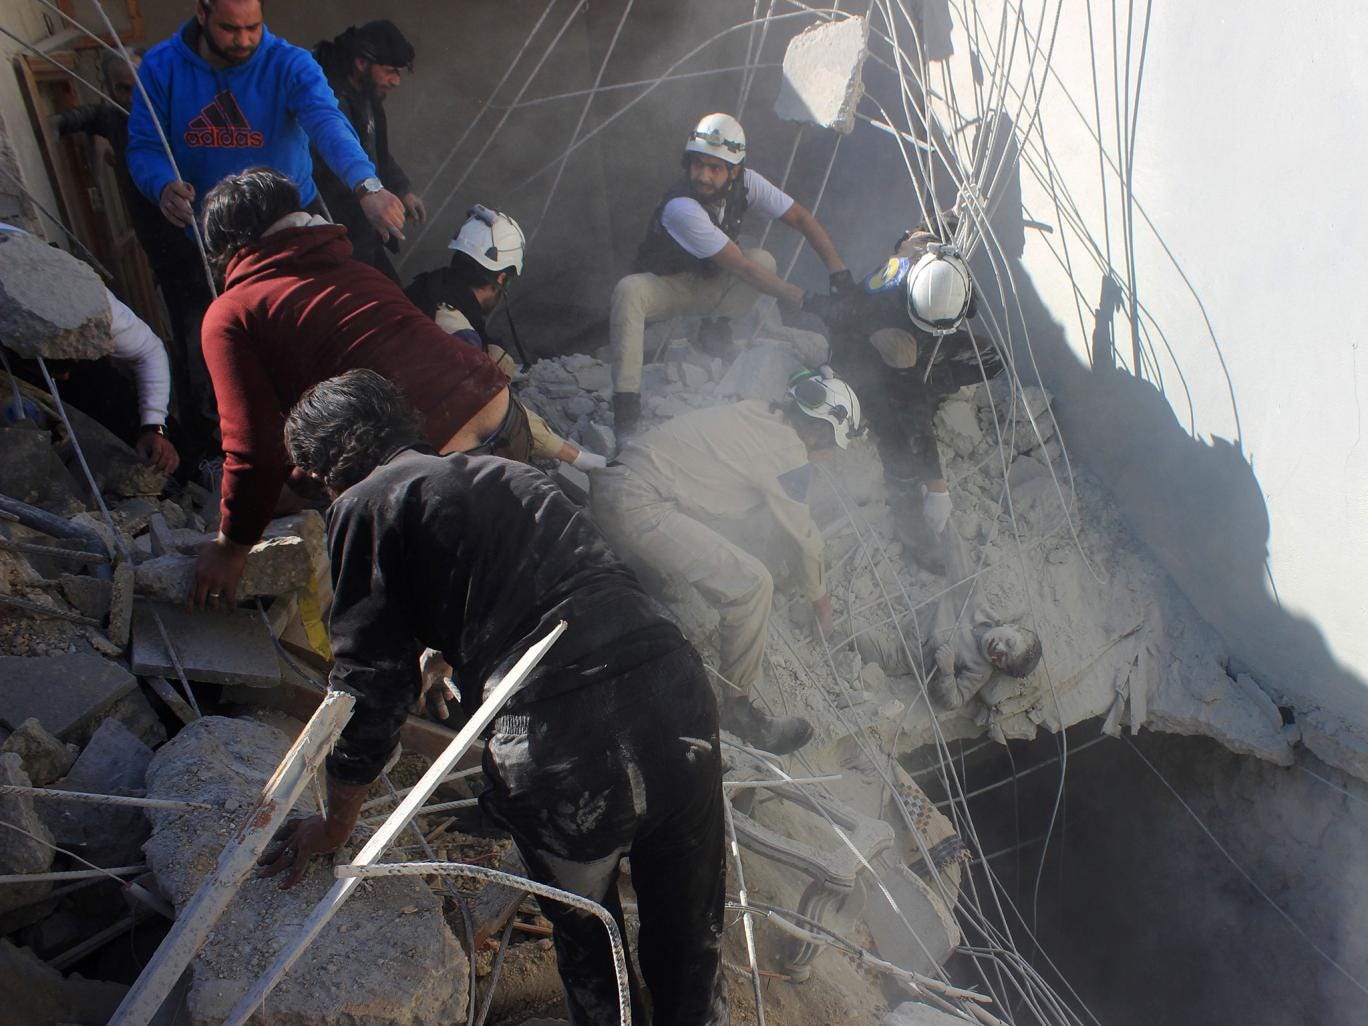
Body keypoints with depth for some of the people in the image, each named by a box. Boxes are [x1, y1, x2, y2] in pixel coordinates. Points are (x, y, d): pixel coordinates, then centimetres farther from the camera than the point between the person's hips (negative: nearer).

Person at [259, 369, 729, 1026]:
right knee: (689, 929, 23)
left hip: (557, 745, -5)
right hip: (674, 687, 5)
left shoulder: (367, 505, 8)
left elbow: (369, 681, 7)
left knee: (583, 933, 24)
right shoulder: (507, 473, 26)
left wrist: (336, 822, 21)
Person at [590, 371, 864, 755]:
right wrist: (819, 598, 20)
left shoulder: (758, 412, 14)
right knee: (751, 584, -14)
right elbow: (804, 536, 4)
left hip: (608, 483, 10)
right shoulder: (788, 452, -9)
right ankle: (737, 707, 1)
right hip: (639, 506, -10)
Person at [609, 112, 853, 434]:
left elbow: (801, 217, -8)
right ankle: (626, 399, -39)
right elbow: (740, 267, -34)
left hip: (711, 285, 4)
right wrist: (806, 299, -35)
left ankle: (716, 321, -5)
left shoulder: (745, 183, -17)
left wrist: (839, 271, -20)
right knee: (628, 291, -38)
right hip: (667, 286, -4)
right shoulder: (681, 207, -33)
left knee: (764, 259, -25)